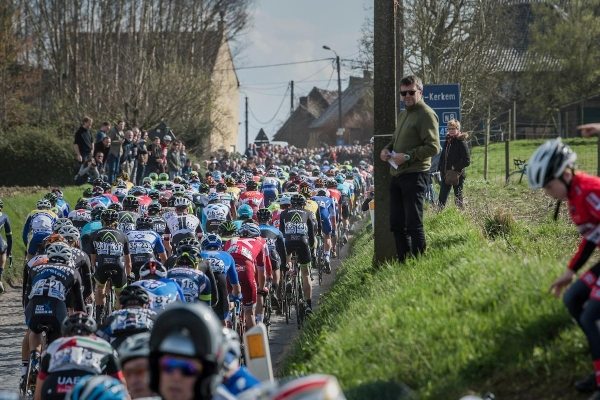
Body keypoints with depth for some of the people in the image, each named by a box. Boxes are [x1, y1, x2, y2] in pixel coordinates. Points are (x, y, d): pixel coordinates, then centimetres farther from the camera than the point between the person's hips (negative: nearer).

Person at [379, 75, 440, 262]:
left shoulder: (426, 115, -9)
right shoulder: (402, 114, 19)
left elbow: (433, 147, -16)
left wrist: (407, 156, -19)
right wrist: (387, 149, 12)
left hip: (415, 175, -9)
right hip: (397, 175, 9)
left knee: (413, 224, -9)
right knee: (396, 224, 12)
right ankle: (403, 263, 19)